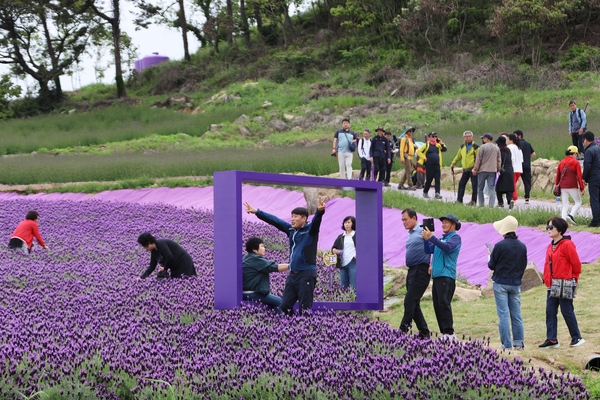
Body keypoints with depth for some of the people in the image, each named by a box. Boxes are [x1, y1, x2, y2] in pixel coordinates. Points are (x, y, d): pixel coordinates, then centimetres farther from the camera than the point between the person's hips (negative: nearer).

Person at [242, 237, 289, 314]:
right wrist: (291, 266, -17)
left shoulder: (247, 258, 14)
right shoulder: (255, 259, -16)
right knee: (279, 301, -3)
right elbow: (275, 267, -19)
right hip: (252, 294, -10)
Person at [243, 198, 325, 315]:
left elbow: (316, 220, -26)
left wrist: (320, 211, -47)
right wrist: (257, 212, 17)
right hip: (292, 274, 7)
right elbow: (274, 220, 15)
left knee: (304, 308, -5)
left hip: (306, 274, -7)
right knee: (285, 306, 9)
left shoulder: (310, 229, -6)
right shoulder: (291, 229, 11)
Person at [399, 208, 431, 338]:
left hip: (421, 271, -10)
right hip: (411, 270, 10)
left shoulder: (423, 231, -9)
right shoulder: (410, 234, 18)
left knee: (410, 301, -12)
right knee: (414, 303, 9)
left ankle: (403, 329, -11)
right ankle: (424, 331, 14)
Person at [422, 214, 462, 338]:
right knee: (437, 306, 5)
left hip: (447, 276, -8)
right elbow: (429, 251, 15)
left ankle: (449, 333, -18)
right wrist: (426, 239, -2)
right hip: (436, 275, 8)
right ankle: (444, 333, 7)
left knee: (444, 304, -16)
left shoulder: (455, 237, 0)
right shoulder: (441, 239, 23)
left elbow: (447, 248, -19)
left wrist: (431, 237, -24)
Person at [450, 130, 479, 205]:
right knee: (461, 184, 7)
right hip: (465, 169, 6)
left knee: (474, 185, -4)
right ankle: (459, 200, 14)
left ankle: (473, 201, 3)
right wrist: (453, 164, 30)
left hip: (473, 169, -6)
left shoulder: (475, 146, -5)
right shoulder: (462, 147, 15)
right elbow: (458, 156, 29)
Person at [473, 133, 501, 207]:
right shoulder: (496, 148, 10)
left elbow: (478, 159, -7)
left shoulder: (483, 147, -7)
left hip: (483, 170, -4)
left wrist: (475, 169, -1)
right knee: (491, 188, 4)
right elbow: (499, 160, 12)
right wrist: (498, 169, 17)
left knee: (480, 188, 7)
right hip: (493, 170, 4)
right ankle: (491, 205, -4)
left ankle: (481, 204, 4)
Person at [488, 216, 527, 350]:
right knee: (516, 315, 9)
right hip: (516, 284, 5)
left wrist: (490, 256, 12)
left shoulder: (500, 246, -15)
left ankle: (507, 345, -4)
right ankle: (519, 343, 8)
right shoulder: (522, 246, 3)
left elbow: (491, 265, -7)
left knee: (503, 314, -2)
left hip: (501, 283, -5)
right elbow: (524, 266, 11)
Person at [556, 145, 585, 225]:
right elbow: (579, 176, -6)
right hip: (572, 186, -5)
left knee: (565, 205, 10)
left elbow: (557, 176, 14)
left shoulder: (561, 163, 13)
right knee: (578, 202, 9)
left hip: (562, 187, 5)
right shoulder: (576, 163, -3)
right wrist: (582, 188, -4)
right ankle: (571, 216, -13)